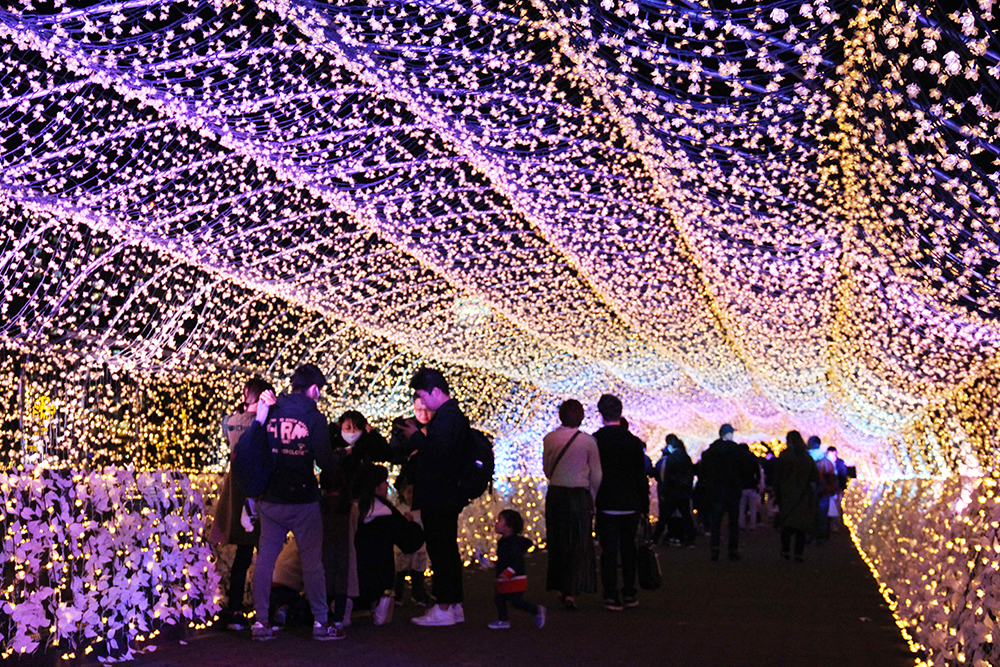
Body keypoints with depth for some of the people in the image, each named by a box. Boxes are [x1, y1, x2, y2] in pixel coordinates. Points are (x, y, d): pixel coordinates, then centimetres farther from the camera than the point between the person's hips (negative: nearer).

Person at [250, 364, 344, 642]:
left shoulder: (269, 412, 4)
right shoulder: (314, 417, -8)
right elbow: (324, 460, -12)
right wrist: (341, 457, 8)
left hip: (270, 500, 4)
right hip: (303, 500, -4)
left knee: (264, 559, 9)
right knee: (312, 561, 4)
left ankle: (260, 622, 10)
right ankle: (320, 622, 8)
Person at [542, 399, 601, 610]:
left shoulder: (549, 439, -2)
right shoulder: (588, 441, -8)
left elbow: (547, 469, 10)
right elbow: (596, 476, -3)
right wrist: (593, 499, 9)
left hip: (555, 494, 3)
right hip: (580, 495, -3)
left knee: (558, 543, 15)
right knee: (580, 544, 4)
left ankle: (560, 587, 24)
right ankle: (572, 592, -6)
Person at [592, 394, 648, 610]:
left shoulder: (595, 440, -8)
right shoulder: (633, 441, -1)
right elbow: (641, 476, 2)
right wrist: (644, 505, 9)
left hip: (606, 504, -2)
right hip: (631, 504, 2)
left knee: (609, 550, 2)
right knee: (628, 548, 14)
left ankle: (611, 596, 1)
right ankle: (629, 593, 18)